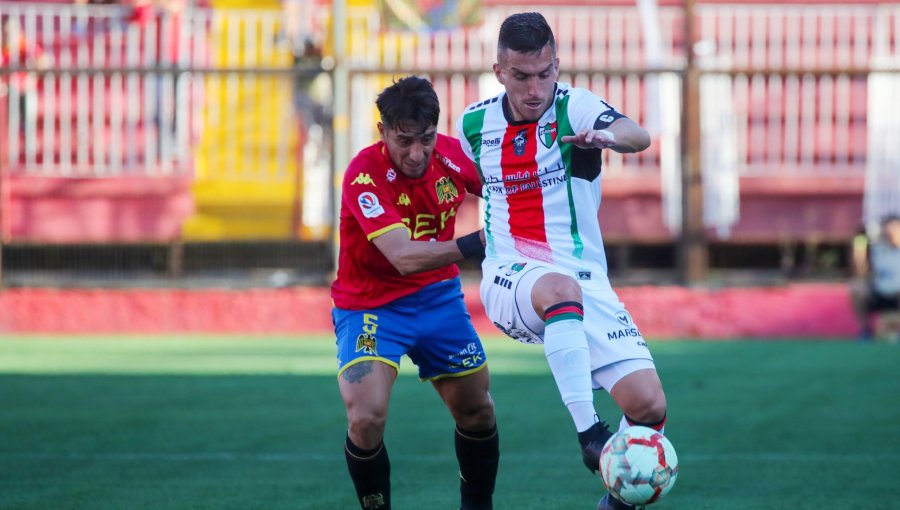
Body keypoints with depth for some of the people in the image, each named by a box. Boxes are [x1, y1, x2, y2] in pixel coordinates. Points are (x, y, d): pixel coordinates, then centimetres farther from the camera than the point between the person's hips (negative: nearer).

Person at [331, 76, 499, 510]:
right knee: (366, 418, -23)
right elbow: (404, 257, -37)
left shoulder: (452, 154, -12)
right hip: (370, 305, -5)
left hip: (437, 296, 5)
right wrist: (475, 245, -45)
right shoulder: (364, 175, -28)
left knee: (476, 409, 9)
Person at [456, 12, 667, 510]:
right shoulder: (473, 123, 4)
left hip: (584, 282, 0)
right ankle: (589, 433, -42)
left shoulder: (574, 106, -8)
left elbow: (638, 136, -32)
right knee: (561, 289, -39)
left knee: (648, 404, -13)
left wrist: (608, 136, -52)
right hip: (509, 279, 0)